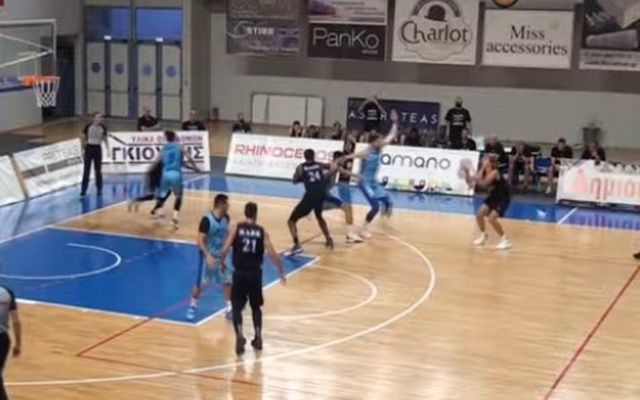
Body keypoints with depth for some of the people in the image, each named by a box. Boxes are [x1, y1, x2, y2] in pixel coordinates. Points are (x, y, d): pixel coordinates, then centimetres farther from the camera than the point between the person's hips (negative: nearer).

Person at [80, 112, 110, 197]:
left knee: (98, 170, 8)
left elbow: (105, 139, 8)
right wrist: (83, 148, -1)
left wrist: (107, 149, 1)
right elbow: (82, 137, 0)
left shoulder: (103, 128, -2)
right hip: (89, 148, -2)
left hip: (98, 149, 2)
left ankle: (99, 190, 17)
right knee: (86, 170, 1)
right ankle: (83, 190, 6)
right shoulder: (88, 126, -9)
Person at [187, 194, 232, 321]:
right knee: (200, 283, 5)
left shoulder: (226, 218, -3)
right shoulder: (207, 220, -23)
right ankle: (192, 306, 25)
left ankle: (229, 309, 13)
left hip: (222, 256, 6)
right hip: (208, 256, -5)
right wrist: (208, 256, -33)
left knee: (227, 282, 5)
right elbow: (200, 240, -24)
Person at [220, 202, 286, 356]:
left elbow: (225, 250, -9)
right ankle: (258, 337, 23)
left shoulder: (236, 228, -2)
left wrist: (222, 263, 10)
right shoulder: (262, 232, 1)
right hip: (255, 274, 1)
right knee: (256, 306, 22)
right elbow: (273, 254, -6)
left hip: (240, 273, -1)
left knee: (237, 307, 8)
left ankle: (240, 336, -11)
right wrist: (281, 272, 6)